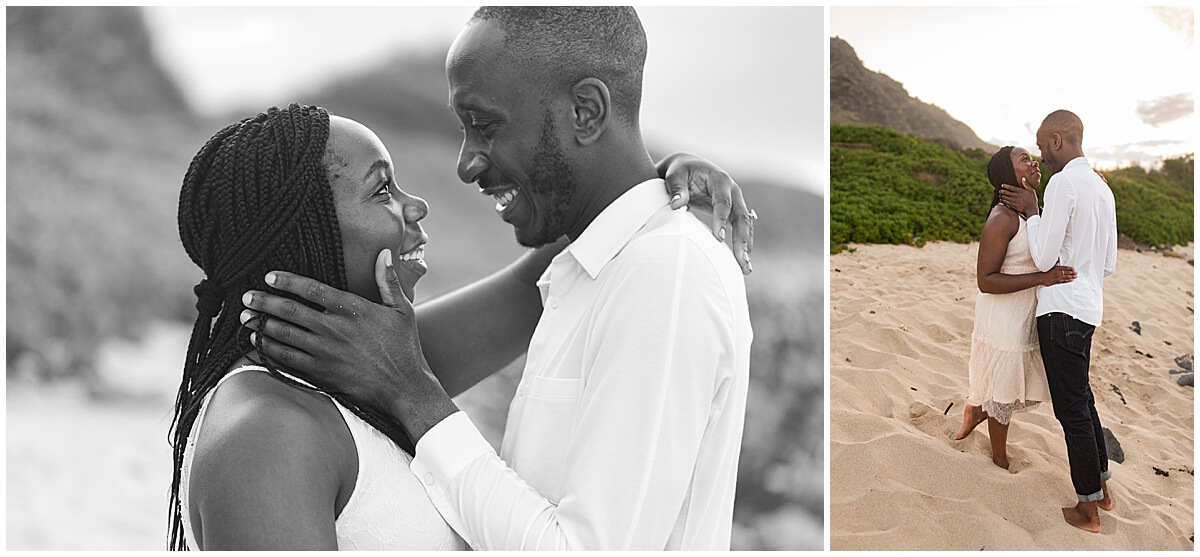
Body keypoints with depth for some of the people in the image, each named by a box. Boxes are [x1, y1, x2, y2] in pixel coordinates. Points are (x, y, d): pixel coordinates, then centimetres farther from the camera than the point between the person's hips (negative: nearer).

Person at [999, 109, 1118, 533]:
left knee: (1072, 409, -2)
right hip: (1087, 307, 9)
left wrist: (1031, 212, -5)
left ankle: (1088, 508, 6)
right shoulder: (1103, 189, 13)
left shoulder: (1063, 183, -16)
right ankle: (1101, 487, 30)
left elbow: (1044, 259, -15)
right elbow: (1109, 265, 17)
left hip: (1062, 310, -9)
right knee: (1081, 399, 20)